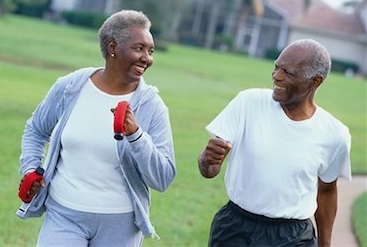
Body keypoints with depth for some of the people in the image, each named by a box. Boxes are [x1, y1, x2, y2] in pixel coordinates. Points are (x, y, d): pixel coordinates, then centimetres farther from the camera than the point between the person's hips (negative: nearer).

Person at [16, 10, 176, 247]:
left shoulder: (152, 107, -8)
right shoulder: (70, 87, -2)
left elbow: (163, 179, -12)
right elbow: (35, 130, 16)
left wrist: (136, 135, -25)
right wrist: (30, 169, 0)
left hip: (120, 224, 0)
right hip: (63, 213, 0)